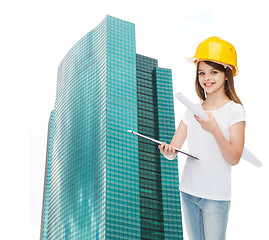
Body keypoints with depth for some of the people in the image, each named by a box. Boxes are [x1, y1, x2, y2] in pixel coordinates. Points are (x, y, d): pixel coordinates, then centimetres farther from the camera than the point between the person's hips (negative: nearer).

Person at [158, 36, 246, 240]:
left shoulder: (234, 110, -7)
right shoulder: (192, 110, 8)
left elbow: (234, 159, -13)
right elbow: (173, 149, 5)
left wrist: (214, 130, -27)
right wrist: (167, 151, -19)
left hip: (216, 195, -5)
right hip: (188, 191, 5)